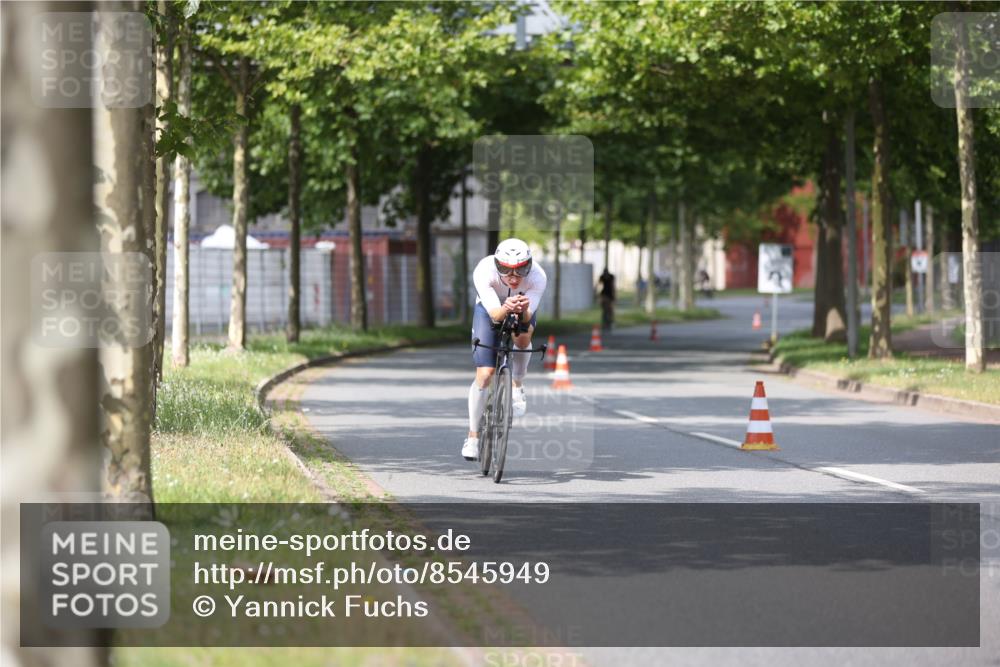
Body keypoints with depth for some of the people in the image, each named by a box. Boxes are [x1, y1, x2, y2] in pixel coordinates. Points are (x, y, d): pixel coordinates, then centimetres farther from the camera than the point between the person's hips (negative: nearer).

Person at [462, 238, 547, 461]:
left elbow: (527, 317, -39)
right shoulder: (483, 272, -38)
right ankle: (473, 435, 5)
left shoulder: (537, 277, -36)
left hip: (524, 311, 1)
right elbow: (494, 314, -43)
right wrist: (506, 309, -65)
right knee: (484, 374, -11)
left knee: (523, 336, -33)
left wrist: (522, 310, -62)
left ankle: (518, 386, -3)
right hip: (490, 309, -1)